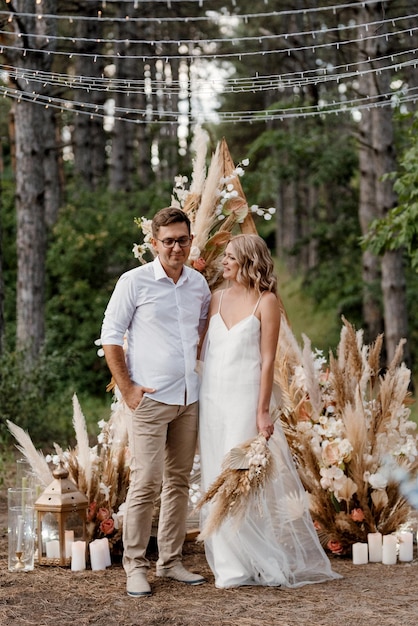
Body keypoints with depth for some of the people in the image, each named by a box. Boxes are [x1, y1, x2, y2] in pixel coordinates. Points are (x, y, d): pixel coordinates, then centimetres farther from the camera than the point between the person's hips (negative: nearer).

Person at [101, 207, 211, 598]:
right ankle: (135, 566, 2)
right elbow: (110, 337, -4)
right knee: (146, 483, -8)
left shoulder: (199, 284, 9)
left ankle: (171, 561, 20)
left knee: (179, 481, 10)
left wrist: (199, 368, 11)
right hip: (149, 400, -5)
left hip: (189, 400, 5)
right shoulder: (135, 282, -5)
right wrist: (127, 389, -8)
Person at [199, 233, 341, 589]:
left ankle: (254, 563, 7)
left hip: (245, 398, -6)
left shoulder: (266, 302, -5)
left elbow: (268, 359, -9)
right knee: (217, 481, 5)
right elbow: (203, 349, 14)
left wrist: (263, 410, -14)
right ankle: (231, 563, 13)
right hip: (212, 397, 6)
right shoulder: (218, 299, 11)